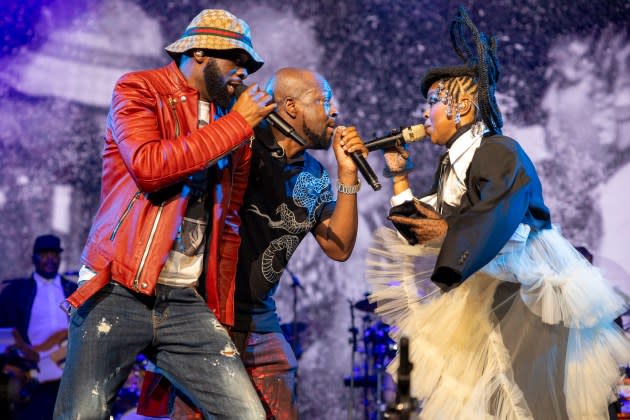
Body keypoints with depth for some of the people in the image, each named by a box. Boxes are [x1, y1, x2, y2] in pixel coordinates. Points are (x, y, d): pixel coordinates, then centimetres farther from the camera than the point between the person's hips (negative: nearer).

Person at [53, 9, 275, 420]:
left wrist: (223, 313, 18)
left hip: (187, 303, 5)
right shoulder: (140, 90, 1)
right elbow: (150, 166, -18)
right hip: (119, 292, -5)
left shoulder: (232, 121, 16)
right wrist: (236, 123, -10)